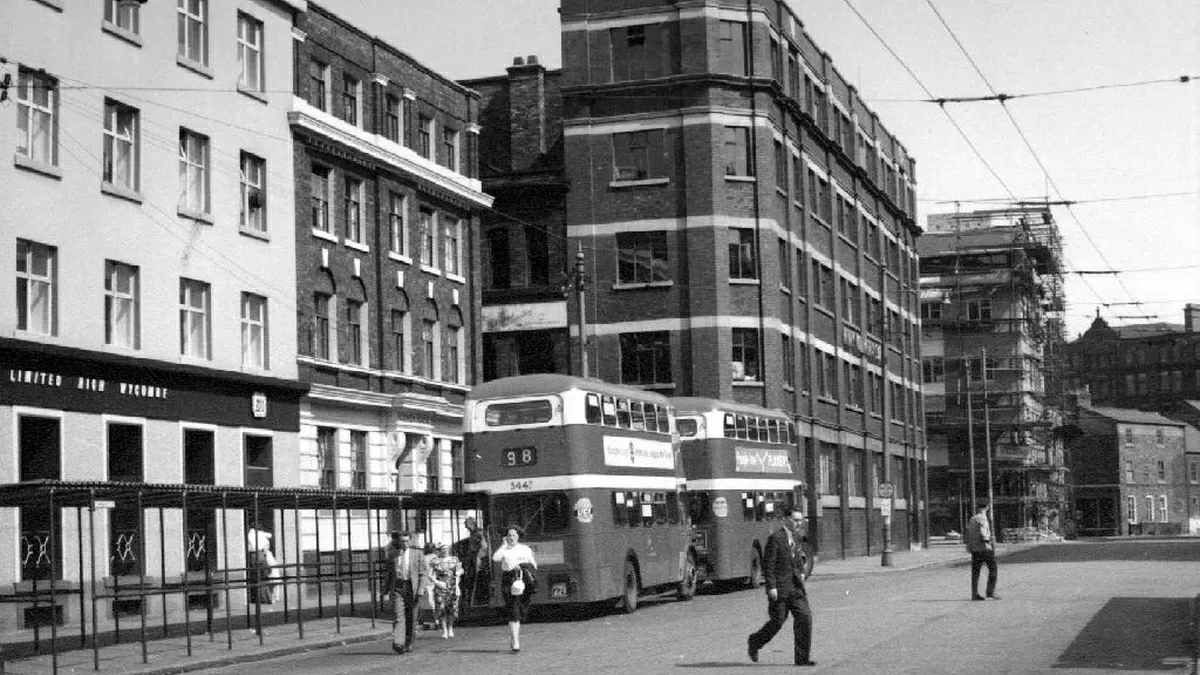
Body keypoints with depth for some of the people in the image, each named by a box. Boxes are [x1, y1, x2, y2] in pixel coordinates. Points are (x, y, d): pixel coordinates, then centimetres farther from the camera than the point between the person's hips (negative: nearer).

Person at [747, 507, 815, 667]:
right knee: (777, 622, 1)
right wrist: (771, 587, -19)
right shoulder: (775, 538, -13)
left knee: (804, 617, -5)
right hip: (779, 588, -7)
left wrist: (801, 572, 16)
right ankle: (754, 642, 28)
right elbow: (768, 564, -16)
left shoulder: (796, 537, 10)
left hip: (795, 587, 7)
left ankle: (802, 658, 0)